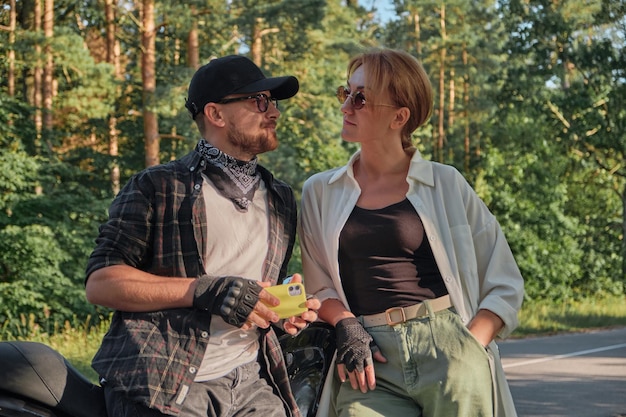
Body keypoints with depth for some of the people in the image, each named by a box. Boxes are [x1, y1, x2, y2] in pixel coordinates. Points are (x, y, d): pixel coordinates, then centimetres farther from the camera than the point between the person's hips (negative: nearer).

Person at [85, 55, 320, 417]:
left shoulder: (282, 200, 19)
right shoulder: (157, 187, 2)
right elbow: (100, 284, -7)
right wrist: (203, 290, -17)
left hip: (251, 384, 5)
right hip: (164, 385, -5)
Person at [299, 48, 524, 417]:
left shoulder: (446, 185, 4)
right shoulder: (321, 193, 10)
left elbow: (505, 284, 5)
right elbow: (320, 287, 12)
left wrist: (468, 348, -8)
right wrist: (346, 327, -7)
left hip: (448, 349, -1)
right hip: (371, 363, 1)